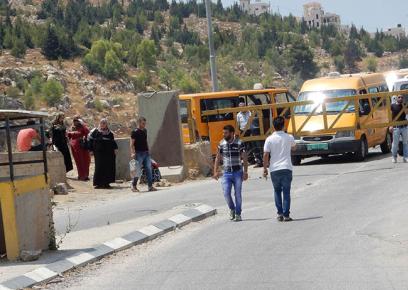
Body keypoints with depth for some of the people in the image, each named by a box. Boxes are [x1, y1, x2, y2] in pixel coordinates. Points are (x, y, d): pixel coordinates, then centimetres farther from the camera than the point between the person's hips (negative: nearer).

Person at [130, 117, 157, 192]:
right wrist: (133, 153, -20)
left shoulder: (145, 131, 14)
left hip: (146, 153, 7)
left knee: (149, 169, 2)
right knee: (138, 170, -4)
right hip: (139, 153, -7)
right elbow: (132, 144, -10)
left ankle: (150, 186, 5)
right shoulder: (135, 132, -8)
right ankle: (133, 186, 10)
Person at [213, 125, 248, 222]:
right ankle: (232, 209, 18)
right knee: (226, 193, -7)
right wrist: (215, 171, 4)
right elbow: (218, 158, 11)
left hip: (237, 172, -2)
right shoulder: (221, 144, 4)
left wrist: (245, 172, -9)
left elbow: (244, 159, -3)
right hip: (226, 173, 2)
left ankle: (238, 214, 14)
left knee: (238, 194, 2)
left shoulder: (239, 143, -5)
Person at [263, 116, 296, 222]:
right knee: (286, 192, 4)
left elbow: (266, 155, -6)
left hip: (274, 169, 0)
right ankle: (286, 215, 0)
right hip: (286, 168, 0)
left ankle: (280, 213, 8)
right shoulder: (289, 138, 1)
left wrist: (265, 168, 3)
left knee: (277, 191, 15)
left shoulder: (269, 139, -4)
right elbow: (293, 146, 24)